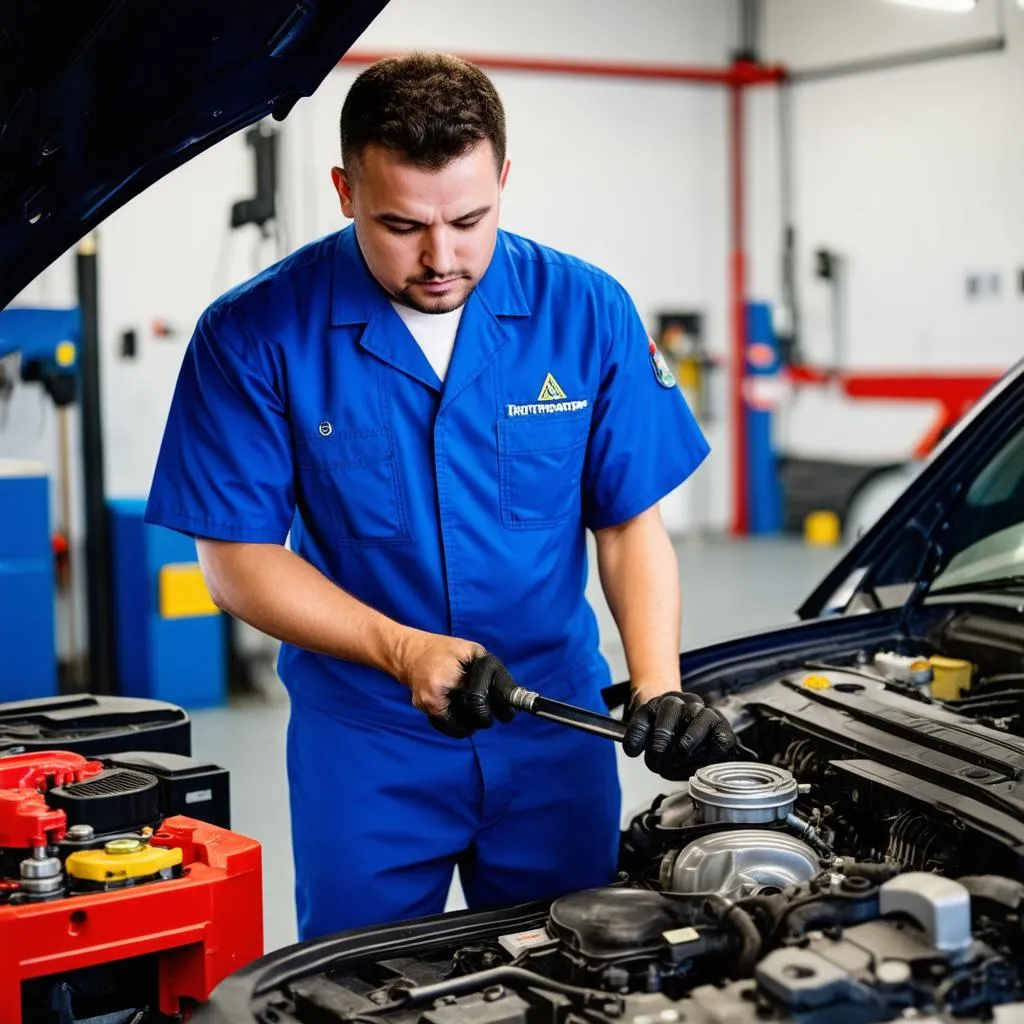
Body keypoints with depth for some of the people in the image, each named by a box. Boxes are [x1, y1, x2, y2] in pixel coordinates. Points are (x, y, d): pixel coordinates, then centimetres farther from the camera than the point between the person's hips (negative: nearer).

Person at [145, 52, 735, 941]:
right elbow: (238, 560, -9)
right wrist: (407, 651, -21)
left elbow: (632, 525, -2)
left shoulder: (587, 312, -8)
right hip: (363, 743, -1)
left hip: (553, 729, 2)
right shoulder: (256, 335, -13)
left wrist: (659, 689, -18)